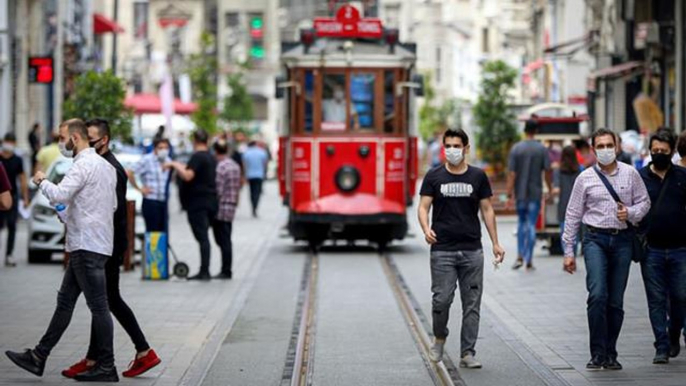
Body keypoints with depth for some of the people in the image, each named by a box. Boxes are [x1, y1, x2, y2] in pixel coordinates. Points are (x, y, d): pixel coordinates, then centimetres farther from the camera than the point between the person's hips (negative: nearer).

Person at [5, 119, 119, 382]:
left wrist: (41, 181, -5)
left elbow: (59, 195, -25)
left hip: (87, 246, -10)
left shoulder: (84, 164, -14)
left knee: (98, 306, -5)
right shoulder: (105, 165, 17)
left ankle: (106, 367, 0)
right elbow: (112, 205, 23)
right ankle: (39, 357, 16)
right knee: (65, 301, 12)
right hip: (84, 245, 10)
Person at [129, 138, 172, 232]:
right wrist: (139, 189, -8)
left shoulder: (168, 161, 12)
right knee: (152, 231, -8)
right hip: (151, 201, -7)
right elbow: (130, 173, -13)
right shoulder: (147, 160, -9)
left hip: (164, 202, 7)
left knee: (163, 231, 6)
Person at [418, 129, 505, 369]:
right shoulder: (434, 177, 4)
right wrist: (426, 229, -20)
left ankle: (467, 353, 8)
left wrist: (495, 243, 4)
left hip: (472, 250, 2)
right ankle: (440, 337, 21)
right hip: (442, 250, -1)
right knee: (442, 300, -7)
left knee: (472, 304, 1)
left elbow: (487, 210, 10)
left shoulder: (478, 177, 7)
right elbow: (423, 207, 1)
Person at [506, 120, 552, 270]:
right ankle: (529, 260, 1)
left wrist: (510, 194, -5)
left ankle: (520, 256, 5)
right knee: (531, 225, 2)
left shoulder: (516, 149, -3)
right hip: (535, 193, -1)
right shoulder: (542, 149, -5)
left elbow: (512, 173, -6)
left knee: (522, 223, 16)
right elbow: (548, 171, -5)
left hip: (520, 192, 1)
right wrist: (550, 189, 8)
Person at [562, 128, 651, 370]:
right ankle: (597, 354, -12)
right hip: (595, 238, -2)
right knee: (597, 294, -17)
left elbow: (644, 202, 13)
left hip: (622, 240, 2)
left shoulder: (630, 174, 5)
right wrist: (568, 252, 5)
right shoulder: (585, 178, 3)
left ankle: (610, 354, 14)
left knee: (616, 301, 5)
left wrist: (630, 213, -10)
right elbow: (573, 215, 7)